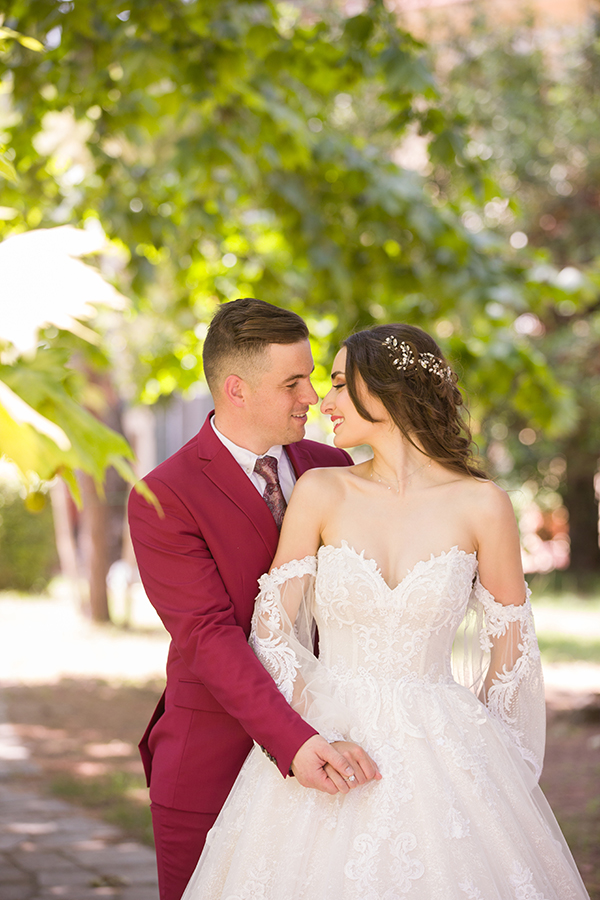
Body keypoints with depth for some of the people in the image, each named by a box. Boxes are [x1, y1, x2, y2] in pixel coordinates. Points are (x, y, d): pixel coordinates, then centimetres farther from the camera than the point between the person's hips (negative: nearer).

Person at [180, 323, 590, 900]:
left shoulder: (481, 505, -4)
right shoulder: (321, 492, 0)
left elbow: (511, 651, 4)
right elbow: (272, 625, -1)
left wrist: (478, 758, 5)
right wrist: (313, 741, -11)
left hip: (441, 752, -1)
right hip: (323, 740, 1)